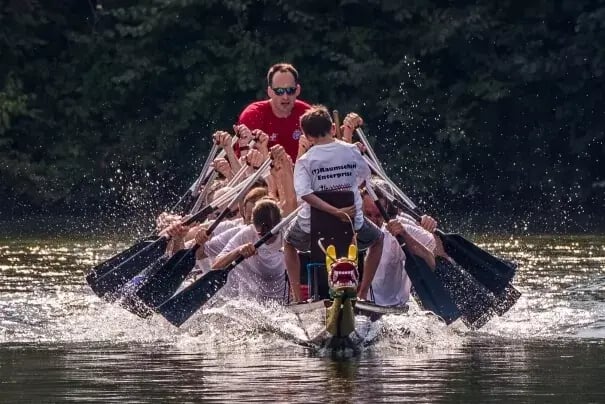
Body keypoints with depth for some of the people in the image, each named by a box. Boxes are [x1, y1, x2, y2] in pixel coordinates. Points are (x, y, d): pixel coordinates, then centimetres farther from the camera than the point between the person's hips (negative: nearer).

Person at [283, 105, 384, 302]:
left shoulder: (304, 161, -10)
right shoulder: (352, 151, -3)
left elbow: (305, 194, -23)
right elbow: (364, 176, 14)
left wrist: (336, 211, -25)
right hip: (352, 225, 1)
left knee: (289, 243, 33)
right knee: (377, 239, 33)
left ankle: (297, 297, 20)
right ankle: (362, 293, 22)